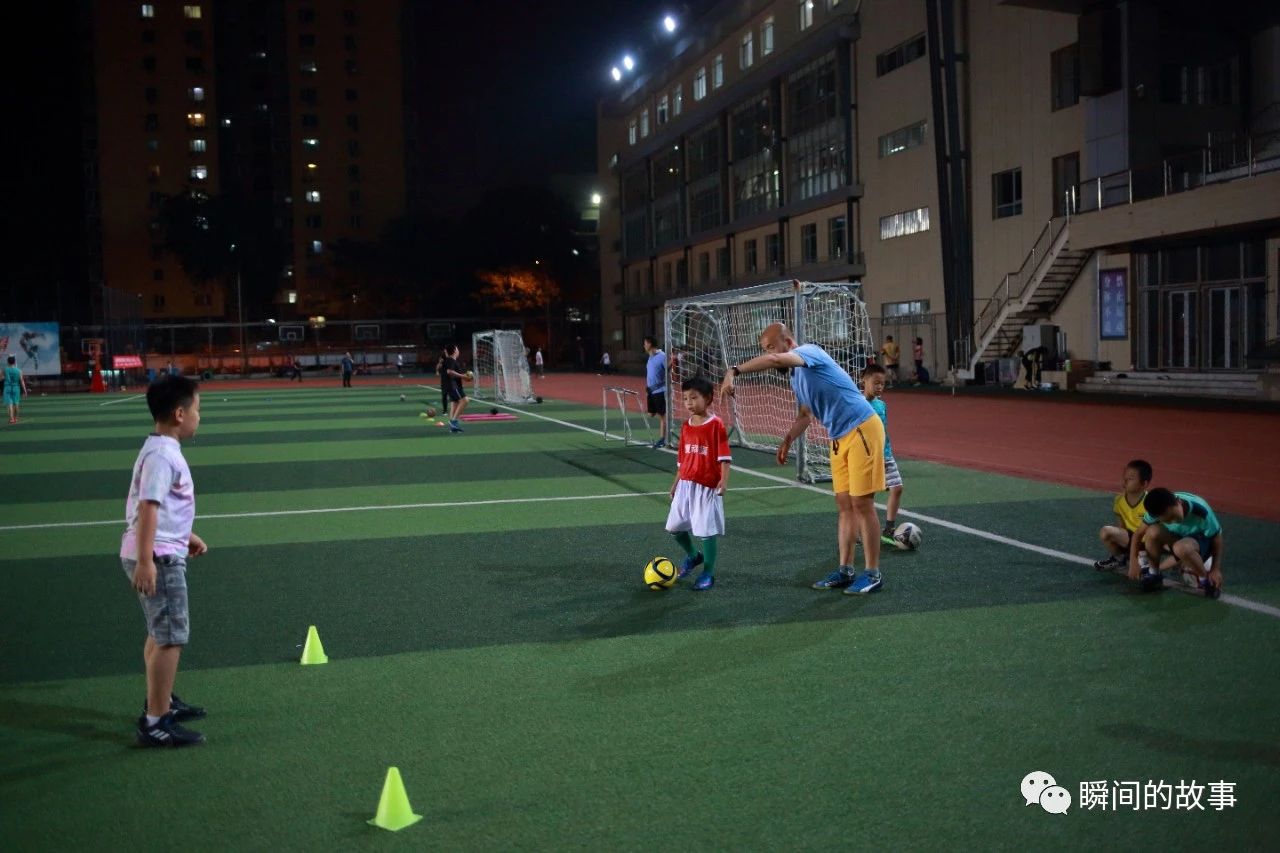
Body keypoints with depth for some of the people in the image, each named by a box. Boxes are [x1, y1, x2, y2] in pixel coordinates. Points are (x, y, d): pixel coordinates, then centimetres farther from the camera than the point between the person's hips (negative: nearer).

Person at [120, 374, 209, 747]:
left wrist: (187, 536, 32)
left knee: (161, 633, 22)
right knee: (171, 638, -7)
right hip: (157, 558, -11)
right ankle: (154, 724, -2)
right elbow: (147, 507, -26)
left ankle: (161, 702, 36)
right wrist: (146, 561, -31)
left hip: (161, 554, 11)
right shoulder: (162, 456, -19)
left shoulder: (163, 450, 13)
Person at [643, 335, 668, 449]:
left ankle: (662, 439, 3)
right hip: (651, 391, 8)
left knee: (662, 415, -2)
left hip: (660, 391, -8)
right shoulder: (650, 357, 13)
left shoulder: (662, 356, -13)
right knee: (651, 414, 10)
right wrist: (647, 387, 16)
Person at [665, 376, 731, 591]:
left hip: (707, 487, -6)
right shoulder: (686, 426, 8)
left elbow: (724, 456, -13)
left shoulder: (716, 425, -11)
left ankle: (708, 573, 13)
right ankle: (693, 555, 37)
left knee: (707, 531, -2)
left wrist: (724, 480, -24)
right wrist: (676, 482, 18)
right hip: (685, 486, 7)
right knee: (675, 527, 11)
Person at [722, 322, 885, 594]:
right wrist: (787, 441, 14)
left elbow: (775, 360, -38)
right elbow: (805, 414, 26)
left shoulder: (809, 351, -16)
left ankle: (872, 574, 4)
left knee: (861, 503, -4)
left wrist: (734, 370, -40)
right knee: (844, 504, 9)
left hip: (862, 431, -9)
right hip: (840, 439, 9)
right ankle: (845, 570, 15)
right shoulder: (797, 377, 13)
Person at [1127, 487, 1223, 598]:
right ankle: (1154, 574, -6)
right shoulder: (1159, 510, -24)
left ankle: (1205, 580, -12)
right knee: (1153, 532, -28)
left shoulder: (1201, 511, -33)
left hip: (1202, 542, -4)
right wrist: (1133, 562, -21)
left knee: (1182, 548, -39)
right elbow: (1138, 534, -13)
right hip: (1176, 539, 4)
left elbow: (1217, 537, -18)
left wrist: (1216, 569, -20)